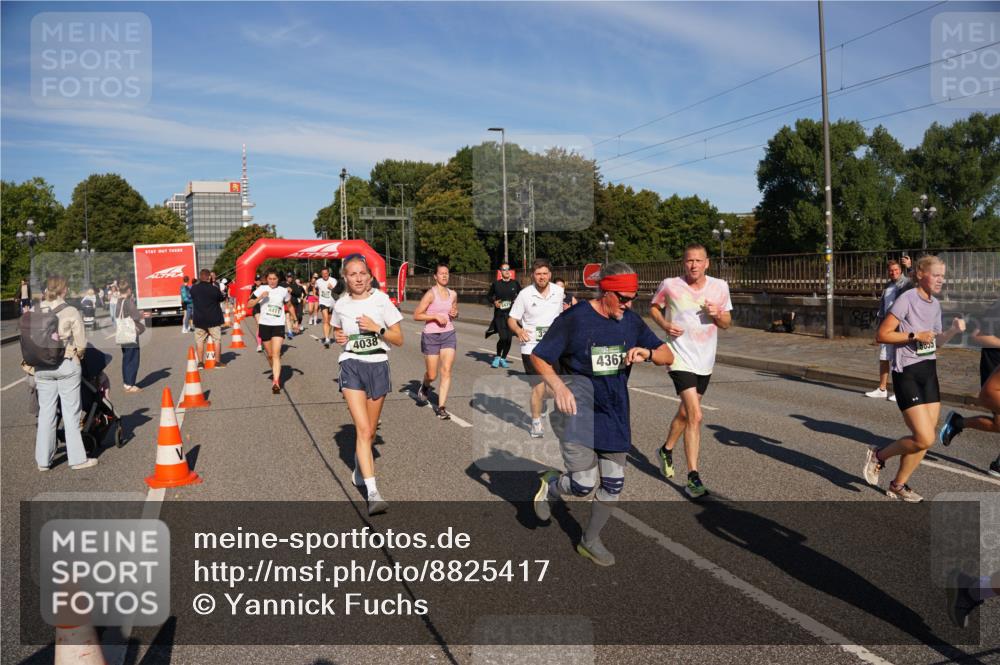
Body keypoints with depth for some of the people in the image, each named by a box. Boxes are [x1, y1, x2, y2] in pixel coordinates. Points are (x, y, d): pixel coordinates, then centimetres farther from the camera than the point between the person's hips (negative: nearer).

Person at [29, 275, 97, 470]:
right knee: (71, 412, 4)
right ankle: (77, 458, 9)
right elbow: (81, 344, -8)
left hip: (42, 367, 4)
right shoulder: (71, 312, -10)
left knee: (46, 412, 11)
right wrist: (77, 355, 12)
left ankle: (43, 460, 17)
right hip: (67, 365, -4)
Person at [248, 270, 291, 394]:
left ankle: (276, 382, -22)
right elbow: (250, 304, -5)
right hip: (264, 325, 1)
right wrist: (260, 297, -20)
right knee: (269, 354, 13)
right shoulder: (261, 289, -1)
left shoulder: (283, 291, 3)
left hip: (278, 325, -1)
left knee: (276, 354, -15)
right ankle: (275, 373, 40)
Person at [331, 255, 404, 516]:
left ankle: (359, 467, 45)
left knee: (369, 432, 12)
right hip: (351, 366, 0)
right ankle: (372, 492, -16)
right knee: (363, 429, -14)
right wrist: (338, 337, 0)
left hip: (378, 366, 0)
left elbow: (399, 340, -4)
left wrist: (377, 328, -18)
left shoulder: (381, 300, -5)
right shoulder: (341, 304, 1)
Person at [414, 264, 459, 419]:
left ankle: (441, 408, -3)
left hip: (449, 335, 4)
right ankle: (424, 387, 41)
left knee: (446, 371, -8)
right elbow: (416, 315, -11)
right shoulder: (431, 294, -9)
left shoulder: (453, 294, 7)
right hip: (431, 336, -4)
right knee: (432, 375, 5)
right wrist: (436, 316, -18)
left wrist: (455, 314, 1)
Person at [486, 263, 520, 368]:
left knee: (509, 338, 4)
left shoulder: (515, 283, 6)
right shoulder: (496, 284, 3)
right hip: (499, 315, -2)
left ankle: (503, 359, 23)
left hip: (511, 314, 2)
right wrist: (494, 302, -4)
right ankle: (497, 357, 10)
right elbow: (489, 296, 14)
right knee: (503, 337, -14)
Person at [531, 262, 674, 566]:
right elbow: (538, 357, -6)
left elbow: (668, 356, 9)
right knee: (584, 483, -16)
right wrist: (558, 386, -23)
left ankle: (590, 540, 35)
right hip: (578, 403, -6)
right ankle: (551, 485, 20)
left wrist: (648, 353, -14)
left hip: (615, 411, 6)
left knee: (613, 484, 12)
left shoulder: (631, 321, 5)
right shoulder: (574, 318, -11)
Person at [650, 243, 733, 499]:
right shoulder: (669, 285, -8)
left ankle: (666, 449, 46)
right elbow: (654, 307, 9)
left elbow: (727, 323, 9)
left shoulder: (719, 286, 1)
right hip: (681, 359, -5)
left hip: (705, 362, 5)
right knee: (695, 416, -16)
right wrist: (664, 324, -10)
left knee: (685, 413, 20)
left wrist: (717, 314, -13)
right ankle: (693, 477, -11)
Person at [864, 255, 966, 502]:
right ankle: (878, 455, 11)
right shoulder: (907, 300, -13)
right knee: (925, 439, -13)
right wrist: (915, 335, -20)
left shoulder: (935, 304, 10)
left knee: (925, 439, 6)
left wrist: (953, 330, 0)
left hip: (929, 373, 8)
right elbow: (881, 335, -15)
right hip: (907, 374, -8)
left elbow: (935, 341, 17)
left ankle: (898, 485, 20)